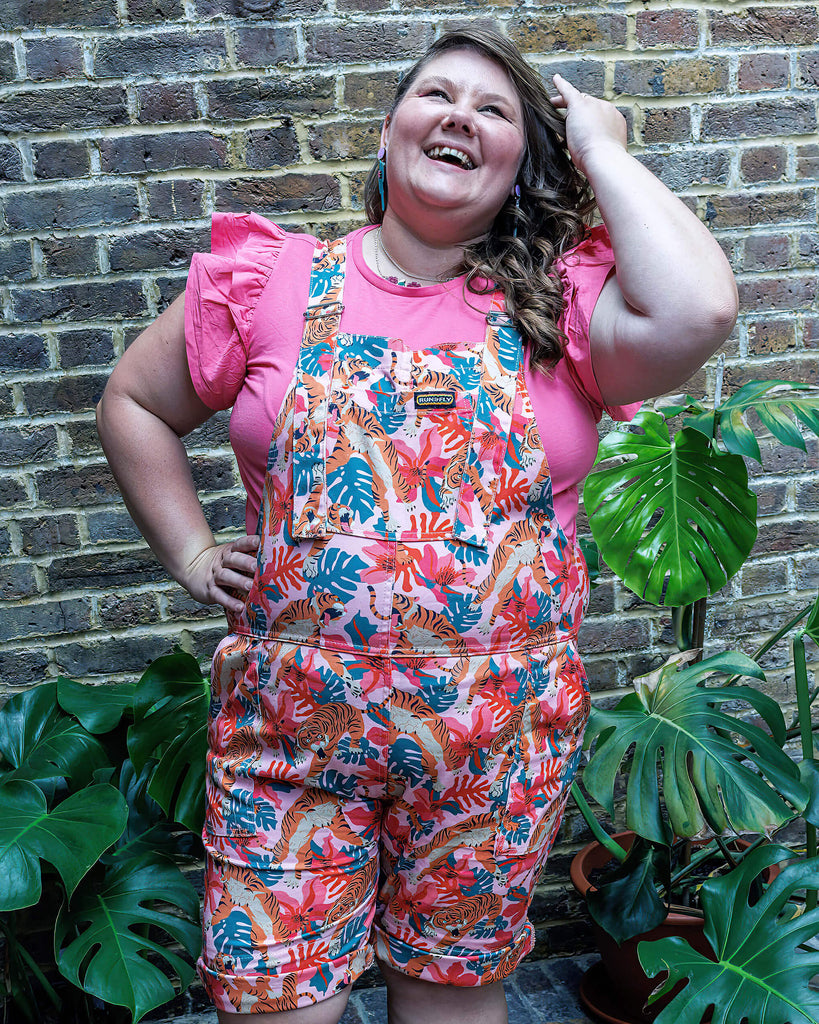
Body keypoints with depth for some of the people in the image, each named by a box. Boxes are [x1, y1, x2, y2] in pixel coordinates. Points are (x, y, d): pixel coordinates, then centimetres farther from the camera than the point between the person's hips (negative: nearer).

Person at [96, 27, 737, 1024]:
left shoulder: (559, 300, -1)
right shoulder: (272, 281, 2)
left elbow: (697, 312, -22)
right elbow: (133, 404, 13)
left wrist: (600, 148, -8)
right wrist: (191, 553, 3)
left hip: (497, 731, 0)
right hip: (291, 718, 0)